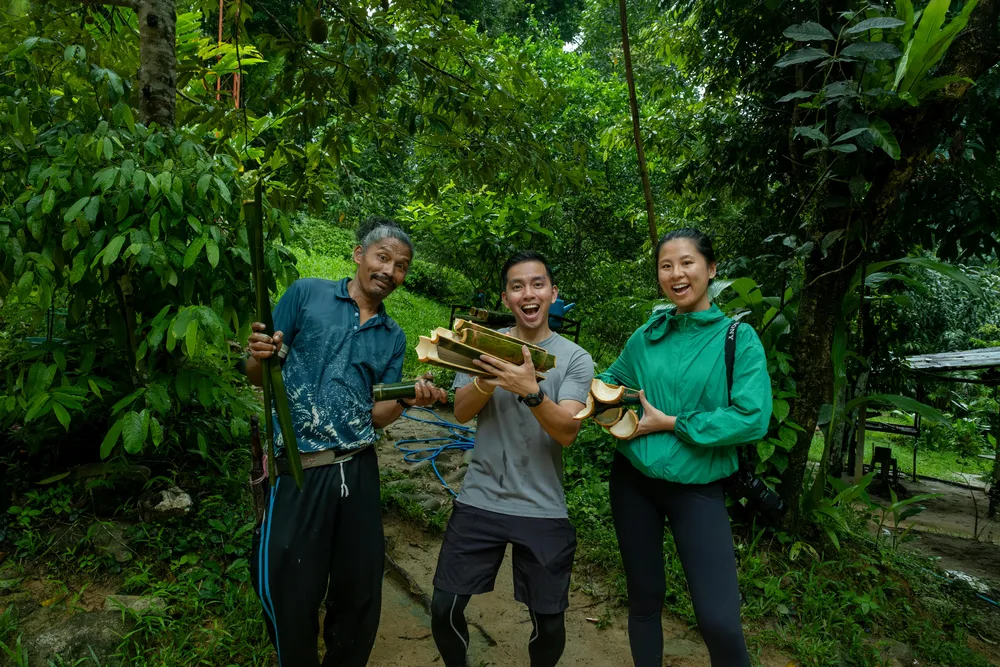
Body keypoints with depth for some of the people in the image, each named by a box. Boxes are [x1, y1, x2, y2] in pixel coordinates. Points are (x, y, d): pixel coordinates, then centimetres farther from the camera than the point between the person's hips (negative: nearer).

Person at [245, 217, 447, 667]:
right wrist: (258, 357, -23)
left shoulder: (393, 338, 11)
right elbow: (258, 377, 0)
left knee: (360, 592, 13)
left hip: (358, 471, 4)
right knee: (291, 596, 6)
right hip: (299, 472, -3)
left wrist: (409, 399, -12)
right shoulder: (307, 294, 1)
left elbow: (377, 416, 8)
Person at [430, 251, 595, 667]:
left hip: (543, 510, -1)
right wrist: (489, 379, -26)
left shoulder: (575, 359, -3)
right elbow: (461, 412, -5)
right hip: (480, 502, 2)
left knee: (548, 624, 7)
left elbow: (566, 432, -15)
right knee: (445, 608, 5)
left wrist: (531, 391, -33)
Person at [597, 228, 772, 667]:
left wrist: (671, 423, -15)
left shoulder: (738, 338, -7)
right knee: (644, 599, 16)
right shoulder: (647, 335, 3)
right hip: (633, 480, 3)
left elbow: (752, 419, -17)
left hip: (697, 488, -3)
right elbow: (613, 378, 17)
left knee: (719, 621, -8)